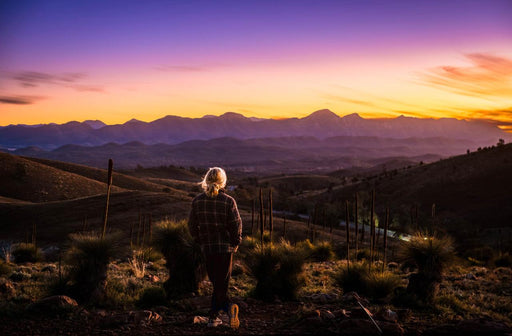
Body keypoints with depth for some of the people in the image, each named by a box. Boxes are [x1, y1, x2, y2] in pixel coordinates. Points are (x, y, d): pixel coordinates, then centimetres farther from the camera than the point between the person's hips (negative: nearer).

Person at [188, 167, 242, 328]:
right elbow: (236, 225, -11)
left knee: (216, 282, 13)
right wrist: (236, 243, 6)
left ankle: (228, 307, -4)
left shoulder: (197, 200, -3)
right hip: (225, 248, -2)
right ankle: (213, 316, 2)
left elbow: (192, 225, 3)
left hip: (207, 248, 2)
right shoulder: (228, 201, -12)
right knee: (221, 283, 10)